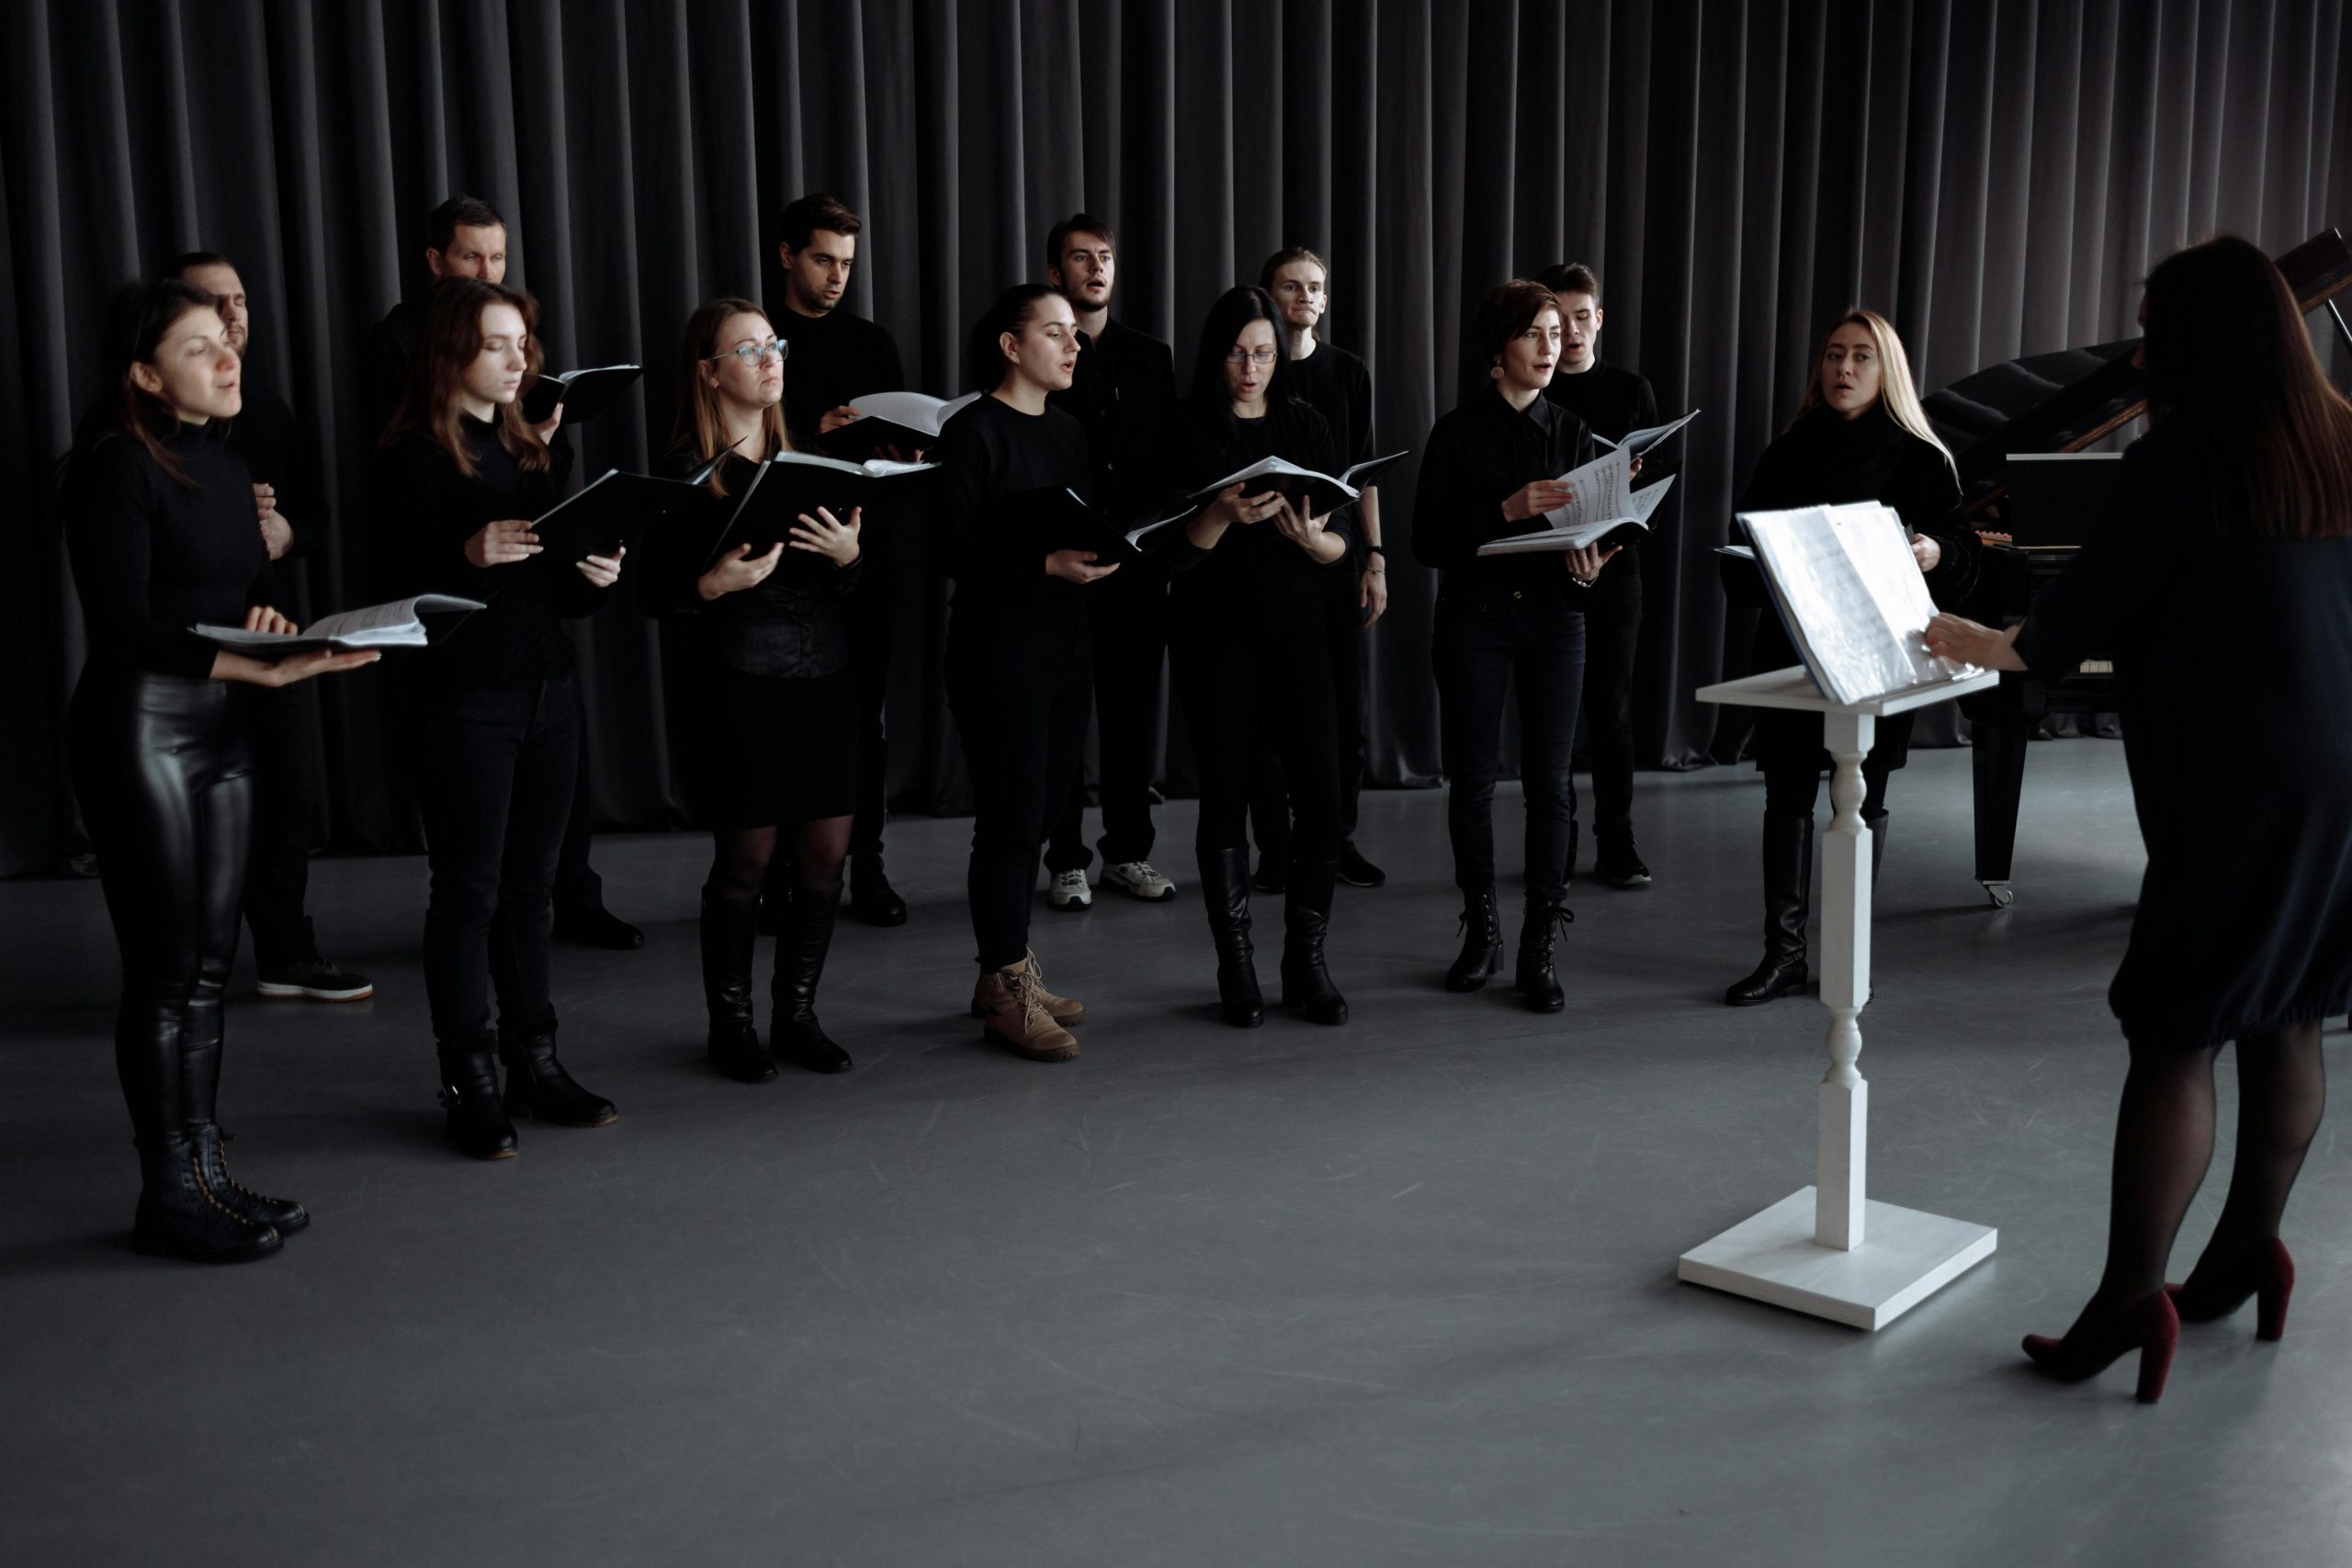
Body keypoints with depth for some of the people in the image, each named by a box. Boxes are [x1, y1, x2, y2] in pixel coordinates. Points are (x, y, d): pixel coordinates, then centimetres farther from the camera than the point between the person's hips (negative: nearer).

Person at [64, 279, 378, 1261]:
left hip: (218, 728, 8)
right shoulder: (116, 467, -11)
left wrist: (266, 619, -1)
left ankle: (206, 1171, 20)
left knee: (210, 962, 11)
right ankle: (168, 1197, 7)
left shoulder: (224, 462, 13)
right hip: (137, 727, -8)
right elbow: (123, 626, -18)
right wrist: (261, 669, -26)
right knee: (165, 970, -3)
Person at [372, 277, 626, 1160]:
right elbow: (402, 586, -11)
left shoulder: (536, 448, 14)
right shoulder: (414, 457, -5)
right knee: (468, 887, 0)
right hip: (462, 696, -6)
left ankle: (534, 1065, 19)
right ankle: (471, 1084, 7)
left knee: (530, 883, 11)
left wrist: (595, 576, -4)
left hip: (548, 687, 6)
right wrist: (471, 555, -26)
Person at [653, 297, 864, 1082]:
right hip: (739, 679, -5)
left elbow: (844, 589, 14)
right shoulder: (687, 471, -3)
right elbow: (660, 590, -5)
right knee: (746, 857, -1)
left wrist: (848, 555, -7)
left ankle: (798, 1013, 20)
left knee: (828, 854, 4)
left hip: (824, 672, 5)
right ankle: (730, 1023, 16)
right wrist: (717, 583, -23)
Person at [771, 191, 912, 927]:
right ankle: (781, 874, 8)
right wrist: (813, 437, -17)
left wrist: (906, 453, -7)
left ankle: (866, 867, 12)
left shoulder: (873, 343, 14)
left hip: (868, 551, 3)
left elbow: (906, 437, 15)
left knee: (866, 712, 5)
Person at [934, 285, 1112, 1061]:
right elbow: (956, 551, -15)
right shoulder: (973, 432, -9)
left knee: (1037, 814, 12)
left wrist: (1103, 551, -3)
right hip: (998, 643, -7)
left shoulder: (1069, 431, 14)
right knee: (1011, 818, -3)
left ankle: (1010, 973, 24)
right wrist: (1047, 565, -23)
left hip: (1066, 642, 7)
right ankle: (1005, 992, 9)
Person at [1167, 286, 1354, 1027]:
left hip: (1298, 631, 2)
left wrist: (1311, 538, -16)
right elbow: (1170, 550, -6)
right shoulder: (1186, 432, 0)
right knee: (1226, 797, 3)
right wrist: (1222, 516, -24)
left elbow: (1341, 546, 6)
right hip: (1216, 637, -2)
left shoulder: (1307, 428, 9)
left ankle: (1306, 959, 10)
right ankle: (1236, 966, 14)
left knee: (1321, 796, -5)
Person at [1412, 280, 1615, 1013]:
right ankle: (1481, 929, 21)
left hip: (1553, 617, 2)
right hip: (1475, 616, -2)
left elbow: (1588, 532, 10)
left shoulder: (1572, 433, 9)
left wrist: (1584, 567, -13)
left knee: (1548, 782, -2)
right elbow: (1429, 540, -7)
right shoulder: (1457, 433, 0)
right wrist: (1507, 511, -20)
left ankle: (1539, 950, 4)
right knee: (1472, 776, 3)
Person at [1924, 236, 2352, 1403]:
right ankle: (2248, 1249, 26)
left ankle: (2132, 1294, -6)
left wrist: (1987, 645, 11)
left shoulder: (2185, 458, -11)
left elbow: (2089, 607, -7)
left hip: (2238, 781, -7)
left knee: (2174, 1035, -6)